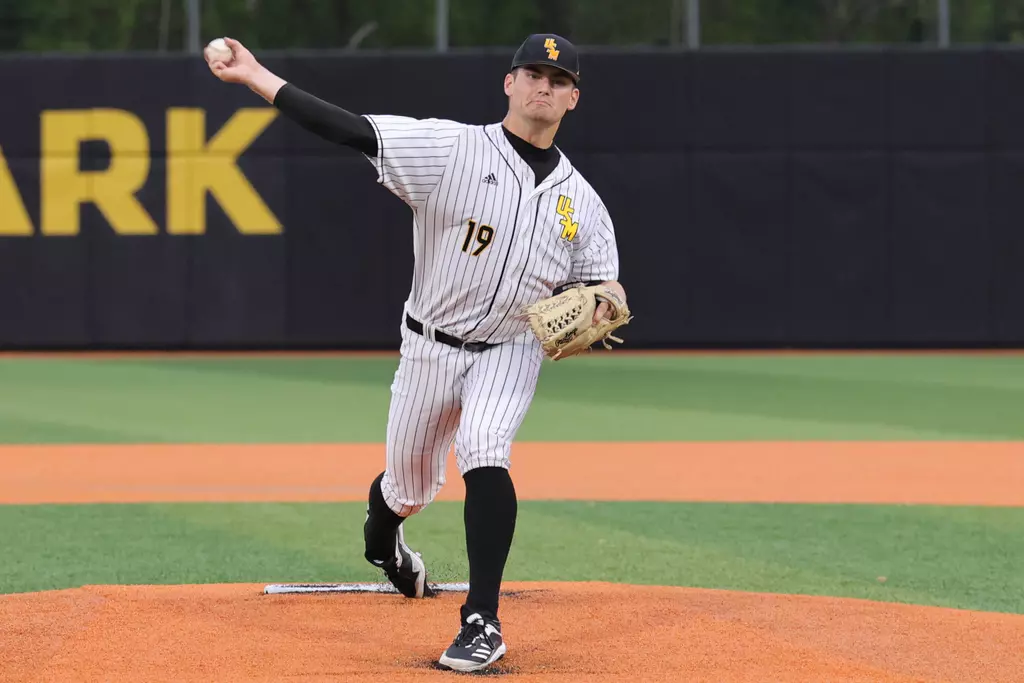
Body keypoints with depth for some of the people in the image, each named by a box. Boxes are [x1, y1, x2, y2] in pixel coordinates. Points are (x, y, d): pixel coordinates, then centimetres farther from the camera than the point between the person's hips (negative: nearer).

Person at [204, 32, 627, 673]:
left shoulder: (583, 202, 0)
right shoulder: (453, 149, -12)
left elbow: (599, 286, 5)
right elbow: (351, 129, -19)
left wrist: (603, 302, -21)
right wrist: (255, 76, -28)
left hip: (510, 350, 0)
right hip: (430, 348, 0)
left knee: (485, 456, -27)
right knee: (408, 486, 14)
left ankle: (482, 623, -26)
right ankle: (381, 537, 54)